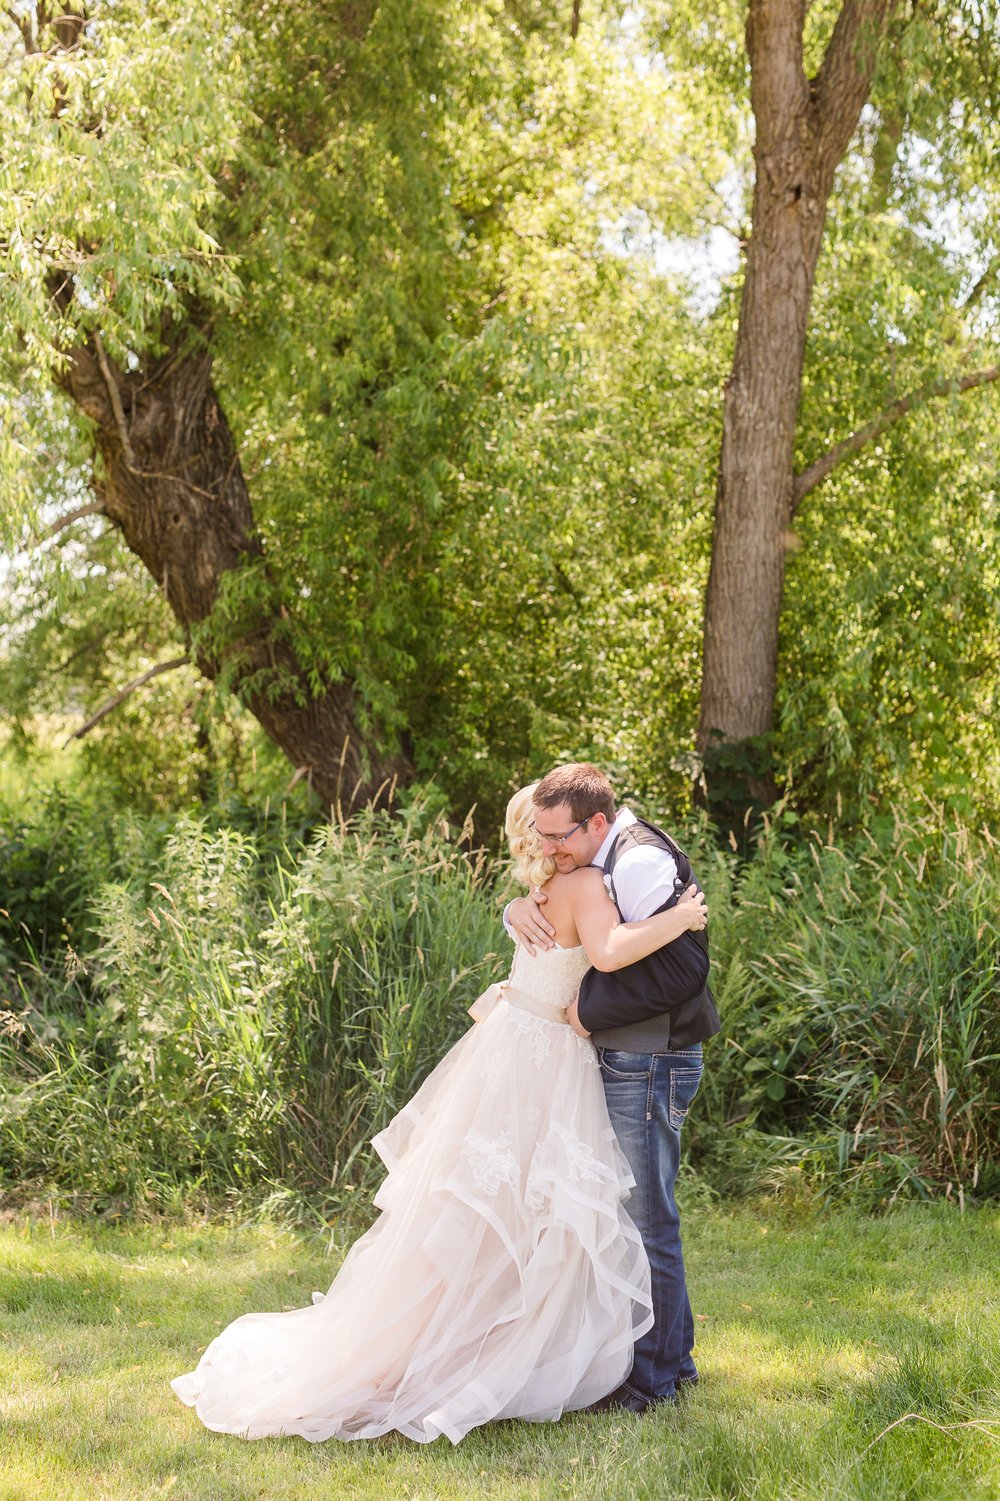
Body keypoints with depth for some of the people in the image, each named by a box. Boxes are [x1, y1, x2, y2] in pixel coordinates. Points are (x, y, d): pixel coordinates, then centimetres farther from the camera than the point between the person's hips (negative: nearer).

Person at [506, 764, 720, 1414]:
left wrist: (590, 1007, -18)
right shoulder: (598, 862, 11)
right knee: (645, 1218, 18)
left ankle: (653, 1380, 8)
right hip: (623, 1063, 10)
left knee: (647, 1224, -2)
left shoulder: (641, 861, -20)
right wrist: (522, 907, -5)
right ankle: (675, 1359, 30)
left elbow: (684, 969, -26)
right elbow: (552, 912, 20)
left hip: (650, 1067, -10)